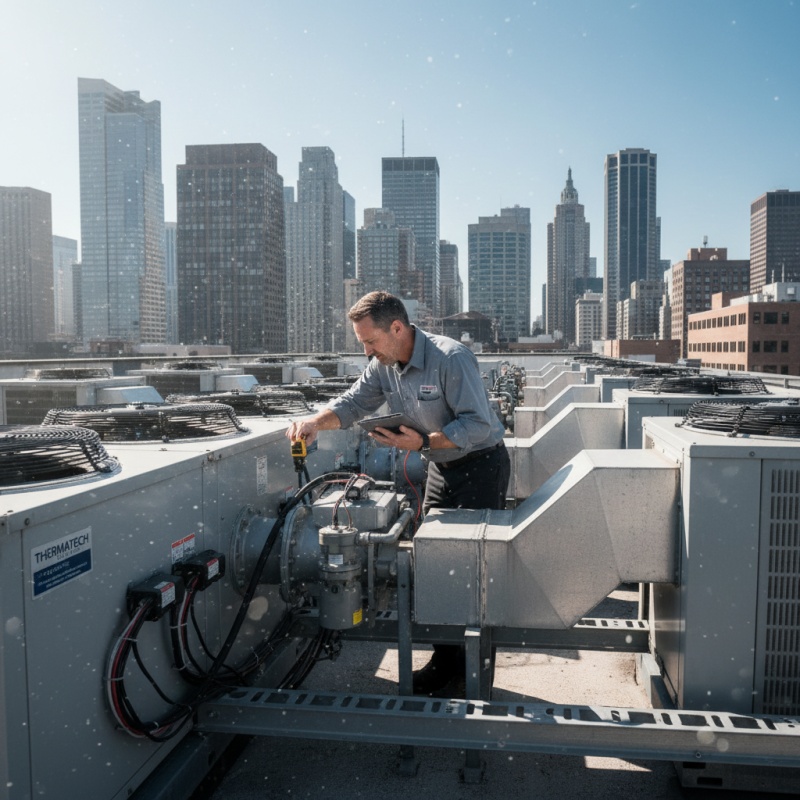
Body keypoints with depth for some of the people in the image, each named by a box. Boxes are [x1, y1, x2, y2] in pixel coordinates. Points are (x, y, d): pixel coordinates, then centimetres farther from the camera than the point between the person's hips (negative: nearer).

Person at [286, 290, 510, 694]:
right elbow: (352, 403, 1)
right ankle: (446, 658, 20)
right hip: (442, 468, 8)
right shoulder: (383, 366, -1)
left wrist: (423, 442, -31)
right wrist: (316, 422, -18)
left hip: (481, 464, -8)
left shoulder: (452, 358, -25)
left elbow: (477, 424, -27)